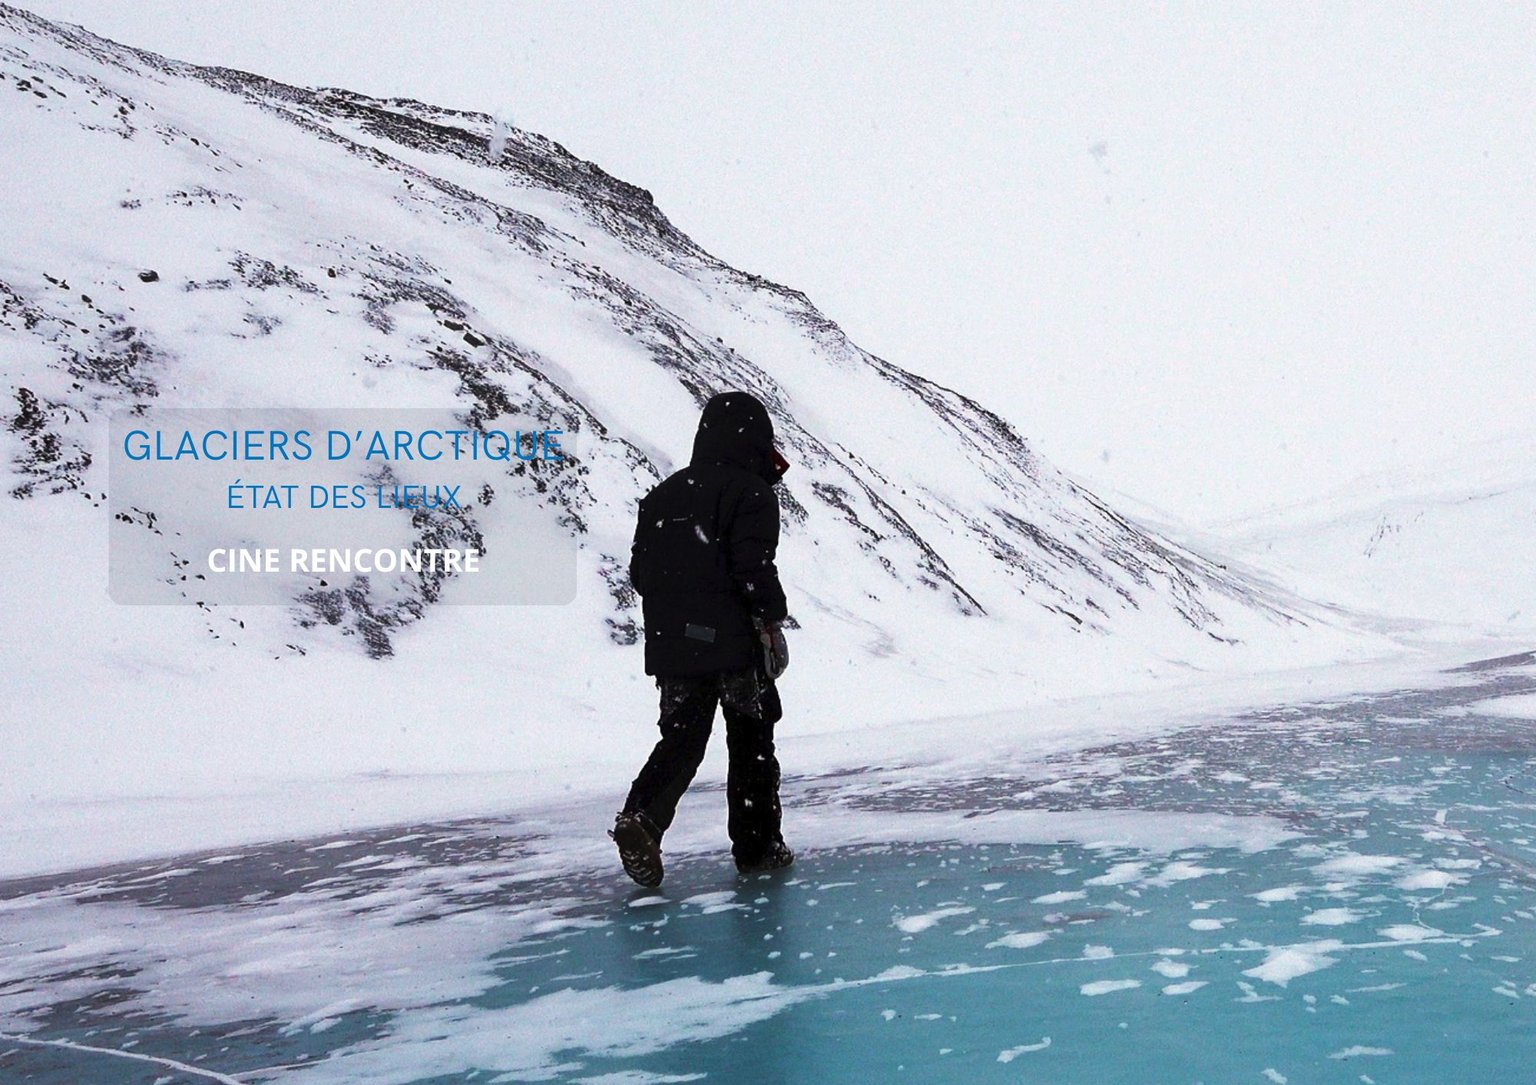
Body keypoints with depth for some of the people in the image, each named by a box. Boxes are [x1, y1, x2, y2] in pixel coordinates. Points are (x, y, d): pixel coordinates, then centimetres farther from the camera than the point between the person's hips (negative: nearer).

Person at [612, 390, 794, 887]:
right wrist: (772, 620, -8)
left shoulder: (662, 495, 13)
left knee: (681, 740, 8)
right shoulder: (750, 493, -8)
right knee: (751, 743, 9)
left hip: (671, 646, 5)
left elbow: (639, 571, 14)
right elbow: (754, 567, -18)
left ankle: (641, 817, -15)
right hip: (734, 644, -5)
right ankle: (757, 845, 16)